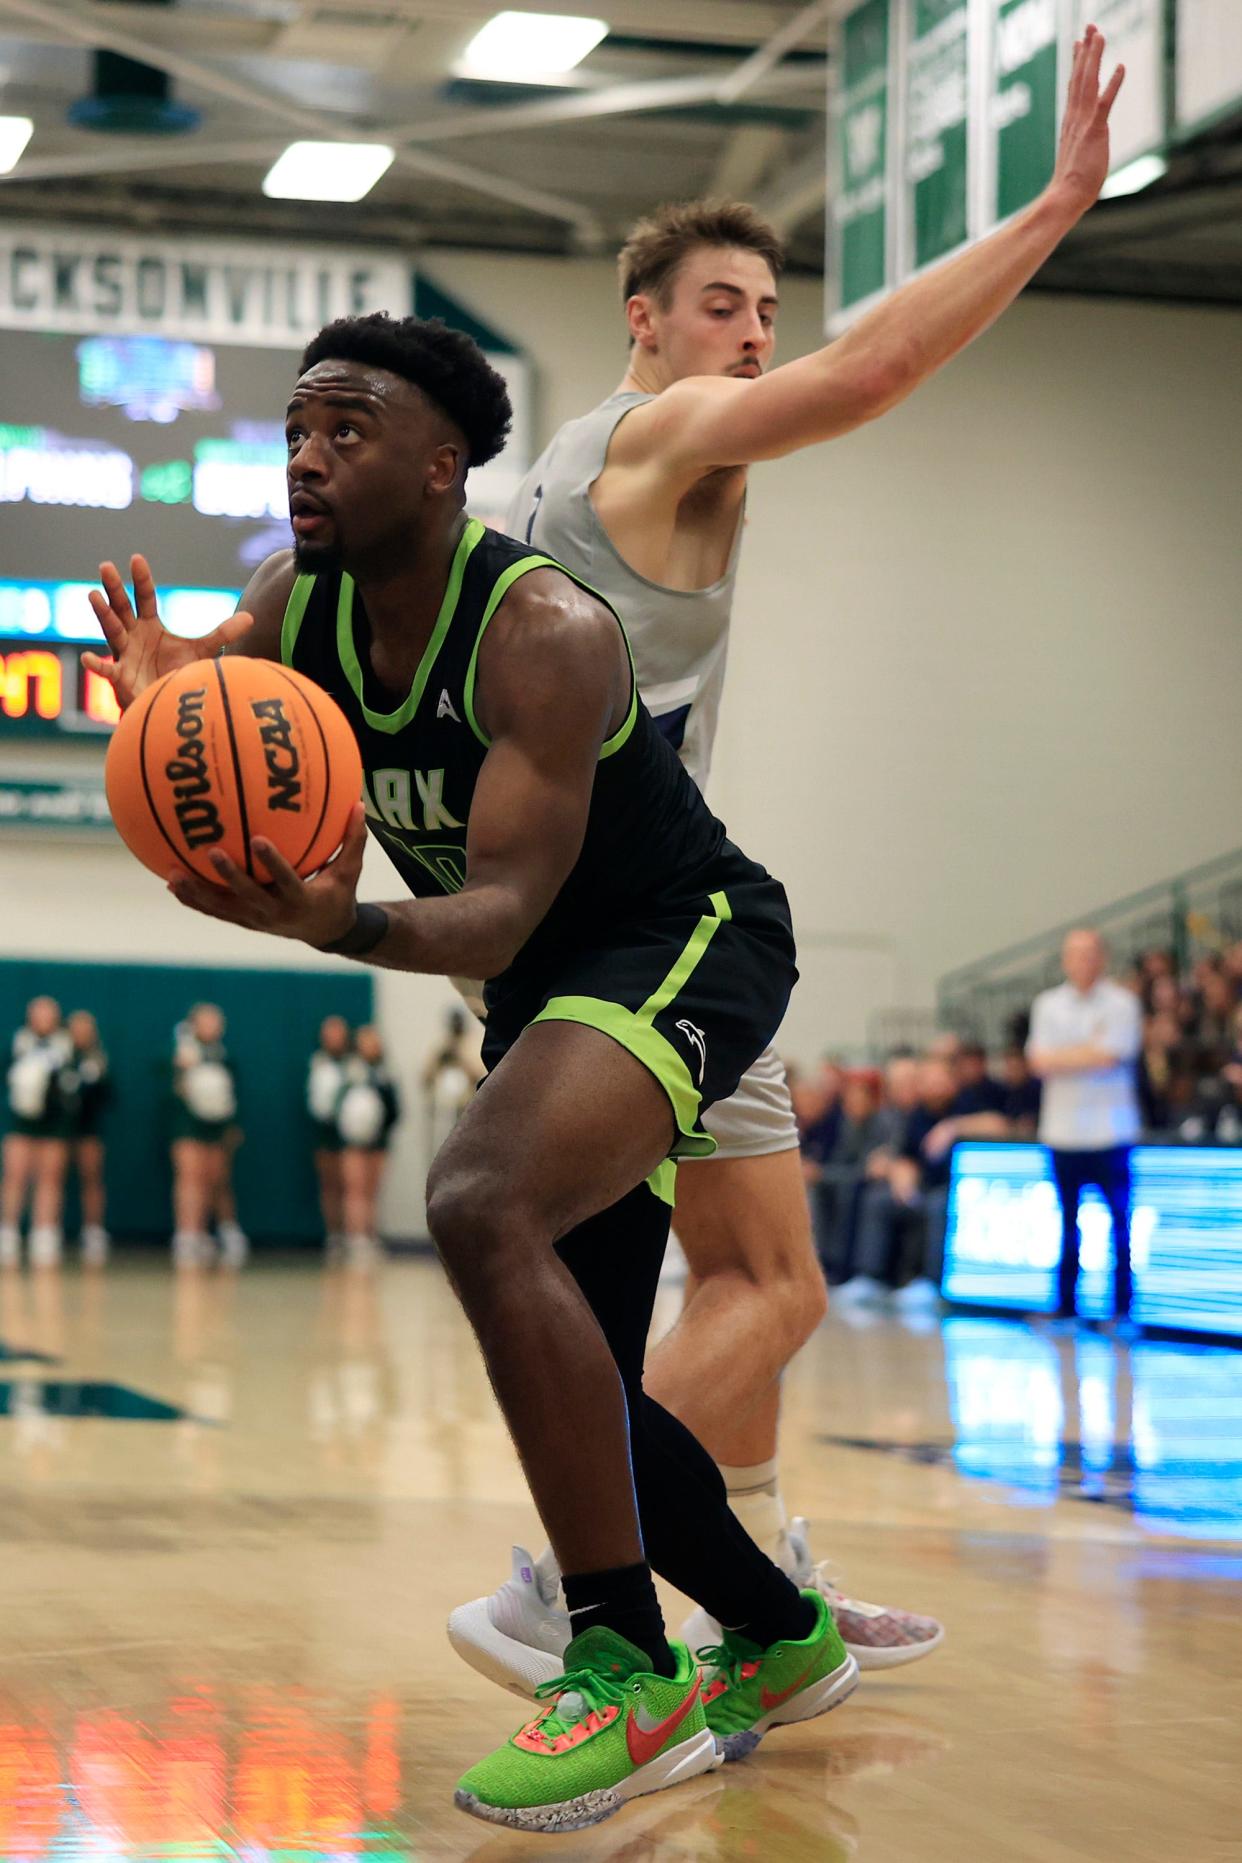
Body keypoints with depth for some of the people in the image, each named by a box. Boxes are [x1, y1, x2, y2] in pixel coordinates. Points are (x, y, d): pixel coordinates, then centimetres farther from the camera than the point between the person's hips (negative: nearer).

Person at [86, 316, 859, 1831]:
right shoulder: (295, 605, -4)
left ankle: (627, 1670, -28)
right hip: (547, 982, 9)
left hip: (685, 944, -9)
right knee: (569, 1395, 10)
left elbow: (502, 908, -31)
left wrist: (340, 923, -51)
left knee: (481, 1205, -34)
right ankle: (783, 1641, 34)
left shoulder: (542, 633, -25)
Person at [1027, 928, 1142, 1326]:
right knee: (1065, 1223, 5)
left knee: (1120, 1221, -4)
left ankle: (1123, 1304, 1)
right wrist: (1088, 1052, -6)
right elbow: (1038, 1062, 1)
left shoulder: (1121, 1003, 1)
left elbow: (1108, 1058, -11)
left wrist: (1060, 1057, -4)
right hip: (1063, 1129, 3)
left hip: (1109, 1131, -3)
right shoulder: (1049, 1004, 12)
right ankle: (1065, 1304, 11)